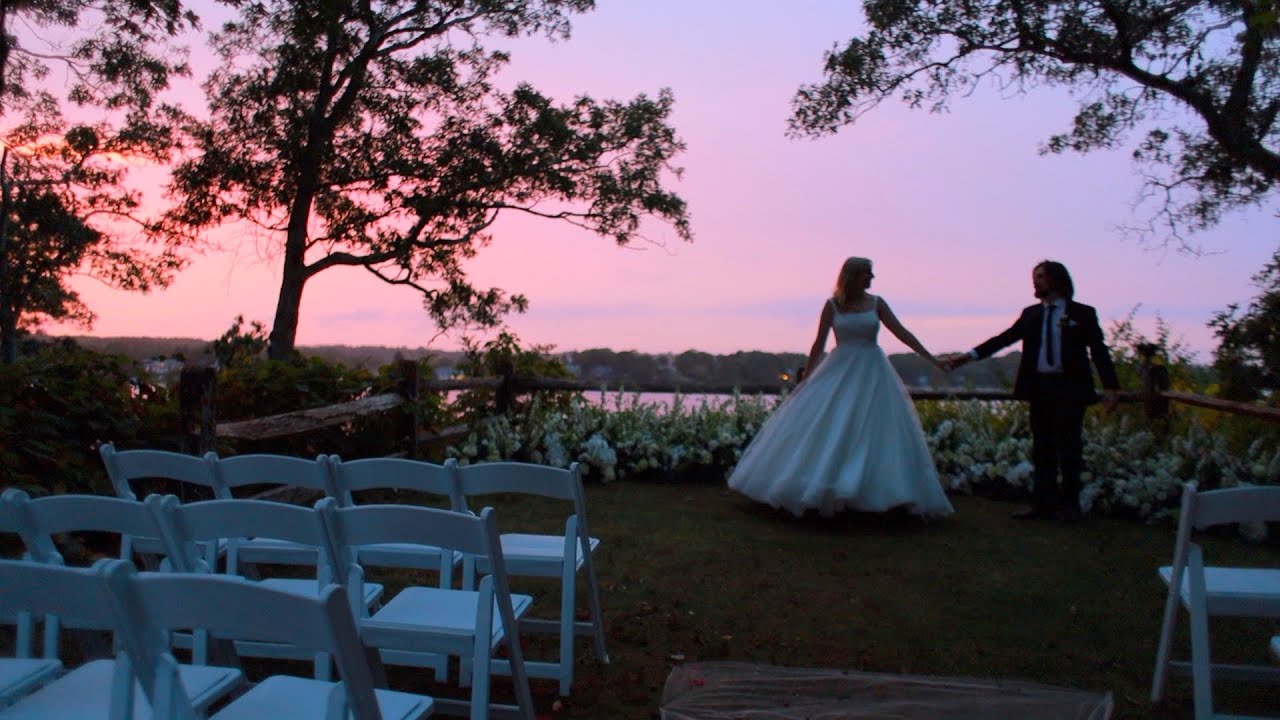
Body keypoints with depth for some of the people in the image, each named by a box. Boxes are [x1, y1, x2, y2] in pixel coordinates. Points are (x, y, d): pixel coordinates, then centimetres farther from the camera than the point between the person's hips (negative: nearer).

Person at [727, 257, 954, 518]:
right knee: (824, 431, -5)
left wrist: (931, 358, -2)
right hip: (839, 371, -1)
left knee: (880, 431, -3)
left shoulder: (876, 303, 4)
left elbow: (901, 332, 3)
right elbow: (819, 343, 2)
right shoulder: (832, 305, 0)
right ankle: (814, 490, 7)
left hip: (871, 373, 1)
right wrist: (806, 378, 1)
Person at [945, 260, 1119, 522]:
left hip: (1069, 389, -4)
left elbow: (1099, 351, -1)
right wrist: (970, 355, -4)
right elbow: (1004, 338, 6)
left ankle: (1070, 504, 10)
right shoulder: (1031, 314, 11)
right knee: (1042, 448, 7)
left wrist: (1110, 387, -9)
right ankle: (1043, 502, 11)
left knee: (1069, 447, -1)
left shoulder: (1082, 313, 1)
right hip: (1039, 387, 4)